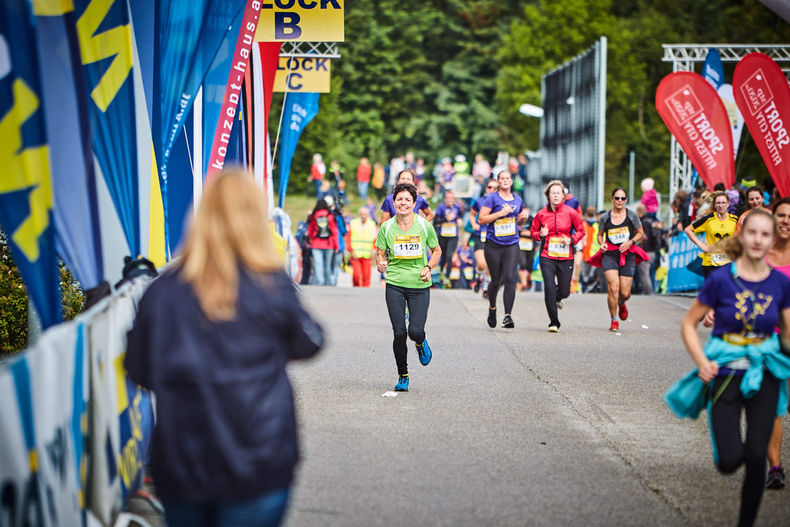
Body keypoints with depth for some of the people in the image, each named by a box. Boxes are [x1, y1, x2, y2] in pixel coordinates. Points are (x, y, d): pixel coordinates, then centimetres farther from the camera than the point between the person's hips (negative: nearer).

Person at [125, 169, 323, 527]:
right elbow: (308, 343, 7)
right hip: (255, 464, -2)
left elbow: (139, 370, 4)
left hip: (178, 467, 3)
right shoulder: (270, 285, -10)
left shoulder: (161, 290, -4)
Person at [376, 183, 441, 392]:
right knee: (399, 333, -4)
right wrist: (381, 263, -16)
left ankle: (421, 343, 28)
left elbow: (436, 250, 12)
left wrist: (429, 267, -5)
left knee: (415, 331, -12)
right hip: (395, 285, 0)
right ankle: (403, 376, 15)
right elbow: (380, 253, 7)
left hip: (420, 285, 0)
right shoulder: (386, 227, -2)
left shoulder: (424, 226, -2)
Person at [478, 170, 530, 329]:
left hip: (512, 245, 3)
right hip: (494, 245, -3)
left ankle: (507, 316, -13)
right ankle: (492, 308, 33)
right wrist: (500, 213, -16)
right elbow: (481, 219, -9)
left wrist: (523, 218, 3)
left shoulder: (517, 200, 13)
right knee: (496, 280, 6)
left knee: (510, 279, -11)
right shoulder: (492, 198, -2)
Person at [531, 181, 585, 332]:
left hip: (565, 257, 0)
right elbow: (533, 232, 12)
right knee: (549, 289, -11)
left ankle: (557, 299, 44)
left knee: (564, 292, 4)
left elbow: (581, 231, 9)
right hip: (547, 257, 0)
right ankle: (554, 323, 1)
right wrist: (540, 234, -10)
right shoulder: (541, 214, 1)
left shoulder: (571, 212, -1)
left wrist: (571, 239, -9)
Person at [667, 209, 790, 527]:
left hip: (764, 372, 2)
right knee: (730, 461, -10)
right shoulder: (721, 279, -11)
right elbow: (688, 324, -2)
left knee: (757, 458, -1)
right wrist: (702, 363, -16)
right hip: (725, 372, -2)